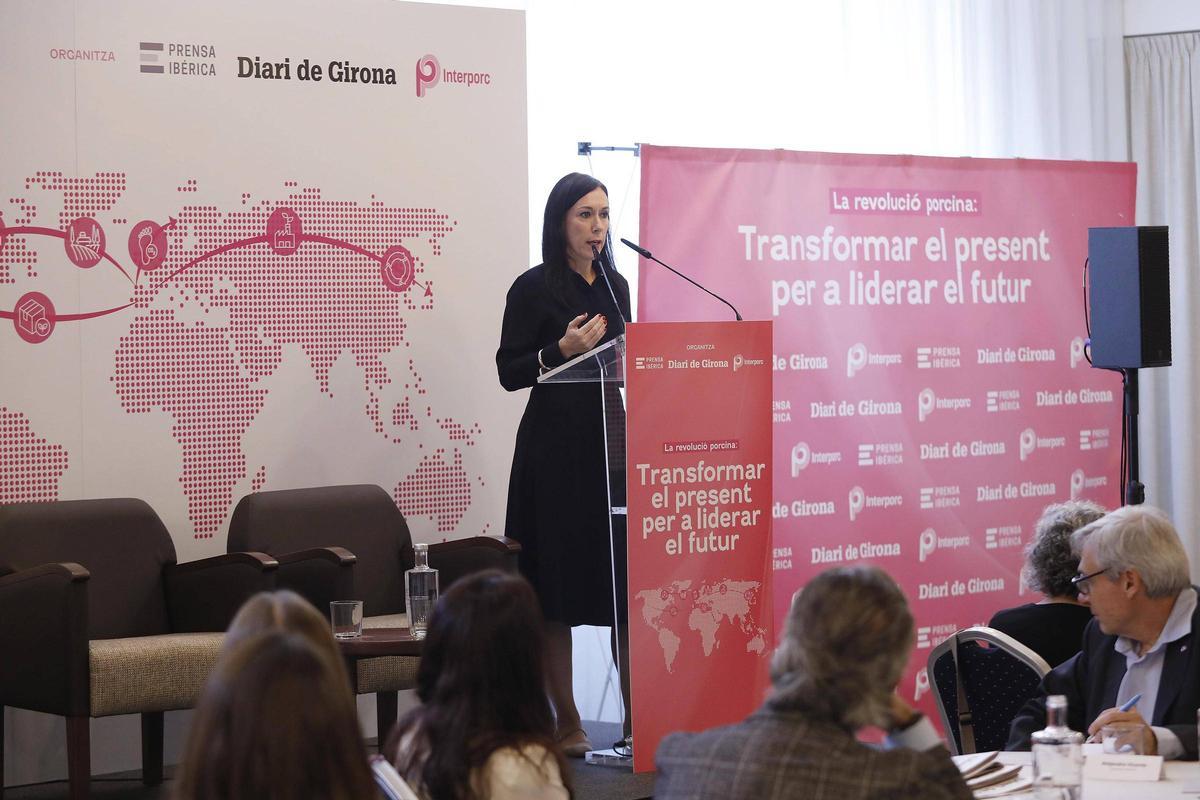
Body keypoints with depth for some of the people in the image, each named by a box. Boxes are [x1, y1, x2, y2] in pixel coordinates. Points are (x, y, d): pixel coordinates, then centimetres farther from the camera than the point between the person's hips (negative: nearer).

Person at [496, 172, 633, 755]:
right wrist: (562, 350, -19)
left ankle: (635, 718, 5)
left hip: (610, 439, 5)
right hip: (555, 448, -5)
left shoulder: (615, 285, 14)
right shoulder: (534, 287, -4)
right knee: (558, 585, -2)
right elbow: (509, 372, -6)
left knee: (627, 577, 0)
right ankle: (566, 722, 6)